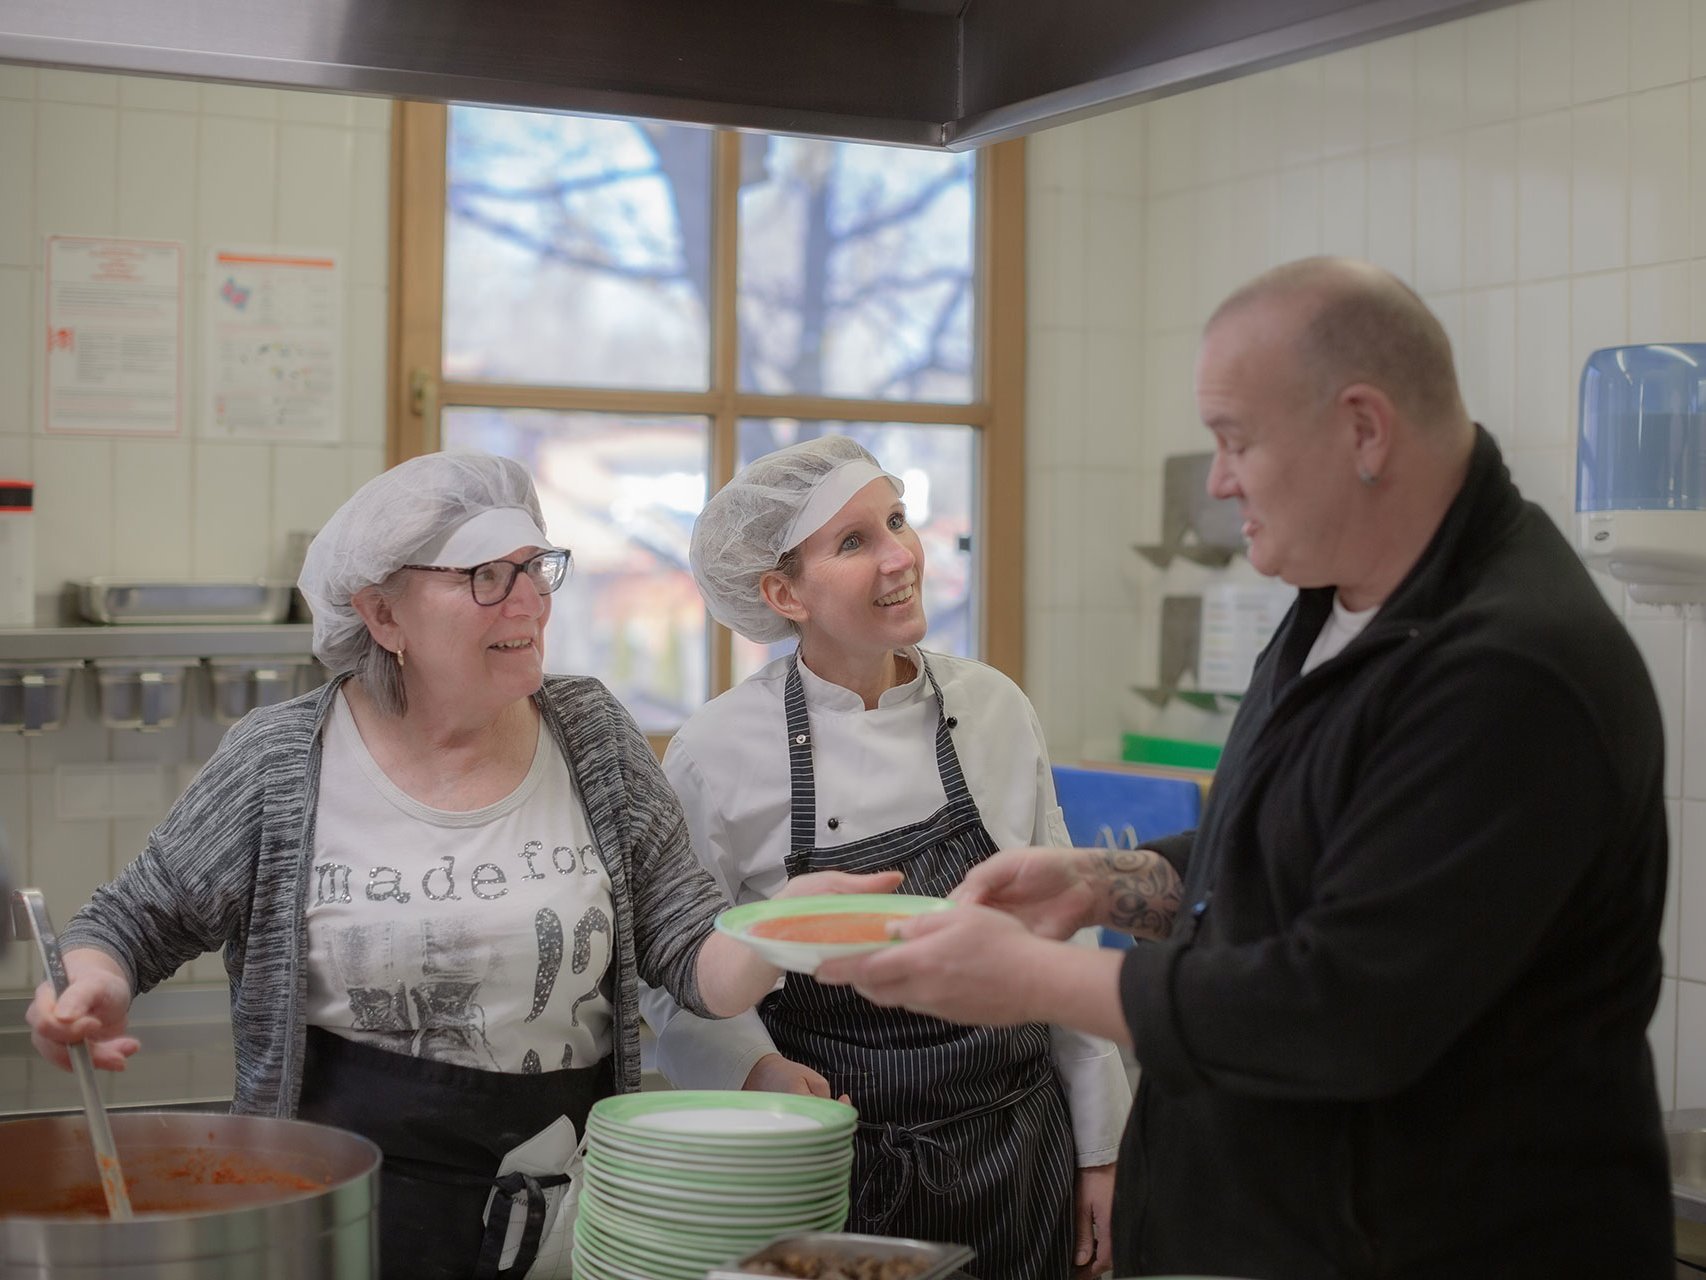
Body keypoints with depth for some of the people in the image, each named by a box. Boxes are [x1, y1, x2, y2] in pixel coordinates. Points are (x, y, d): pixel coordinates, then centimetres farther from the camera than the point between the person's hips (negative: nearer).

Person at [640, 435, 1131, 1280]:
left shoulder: (993, 708, -2)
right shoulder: (716, 755, -10)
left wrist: (1099, 1148, 6)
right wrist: (758, 1071, -22)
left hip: (1020, 1158, 3)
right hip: (831, 1170, -3)